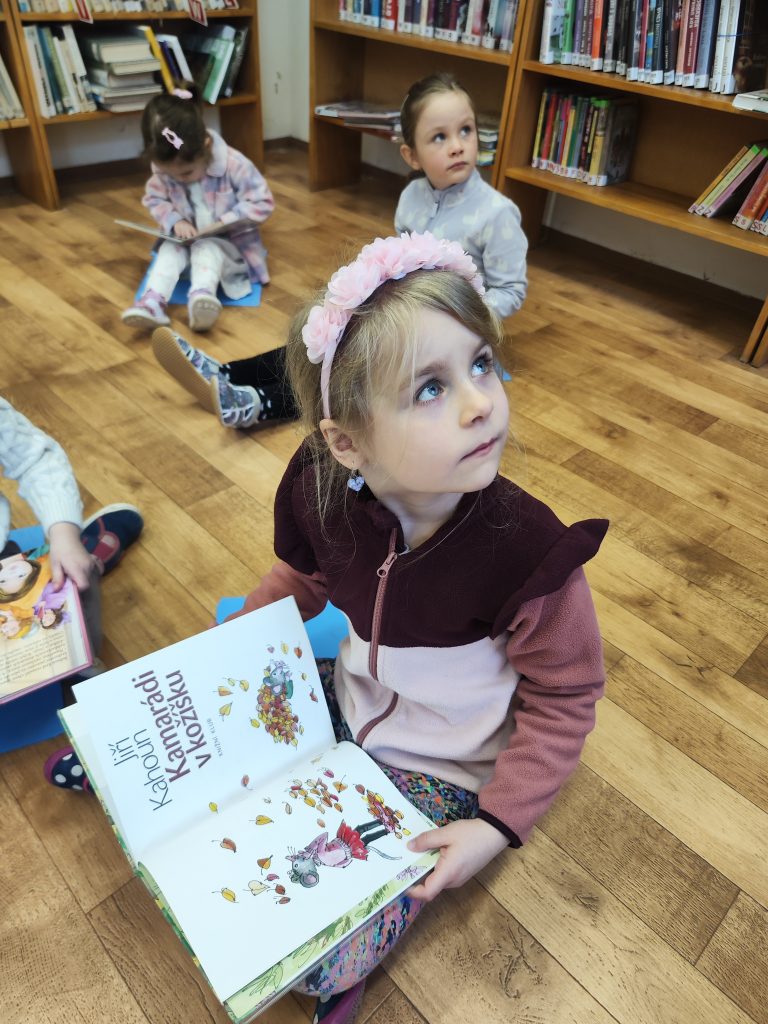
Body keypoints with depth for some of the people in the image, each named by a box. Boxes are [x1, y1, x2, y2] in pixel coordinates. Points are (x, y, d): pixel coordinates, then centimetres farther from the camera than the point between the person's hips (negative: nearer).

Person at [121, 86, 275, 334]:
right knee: (169, 249, -26)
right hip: (187, 238, 4)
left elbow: (262, 202, -20)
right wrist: (175, 222, -19)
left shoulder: (234, 164, -24)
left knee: (206, 249, -35)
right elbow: (154, 199, 3)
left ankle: (202, 296, -61)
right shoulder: (162, 168, -10)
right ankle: (153, 302, -45)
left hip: (228, 242, -4)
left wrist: (223, 222, -27)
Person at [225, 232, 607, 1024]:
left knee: (316, 957, -10)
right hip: (346, 707, 4)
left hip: (442, 776, -4)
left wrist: (499, 821, -17)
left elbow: (564, 698, -15)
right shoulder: (326, 501, -21)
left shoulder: (528, 552, -32)